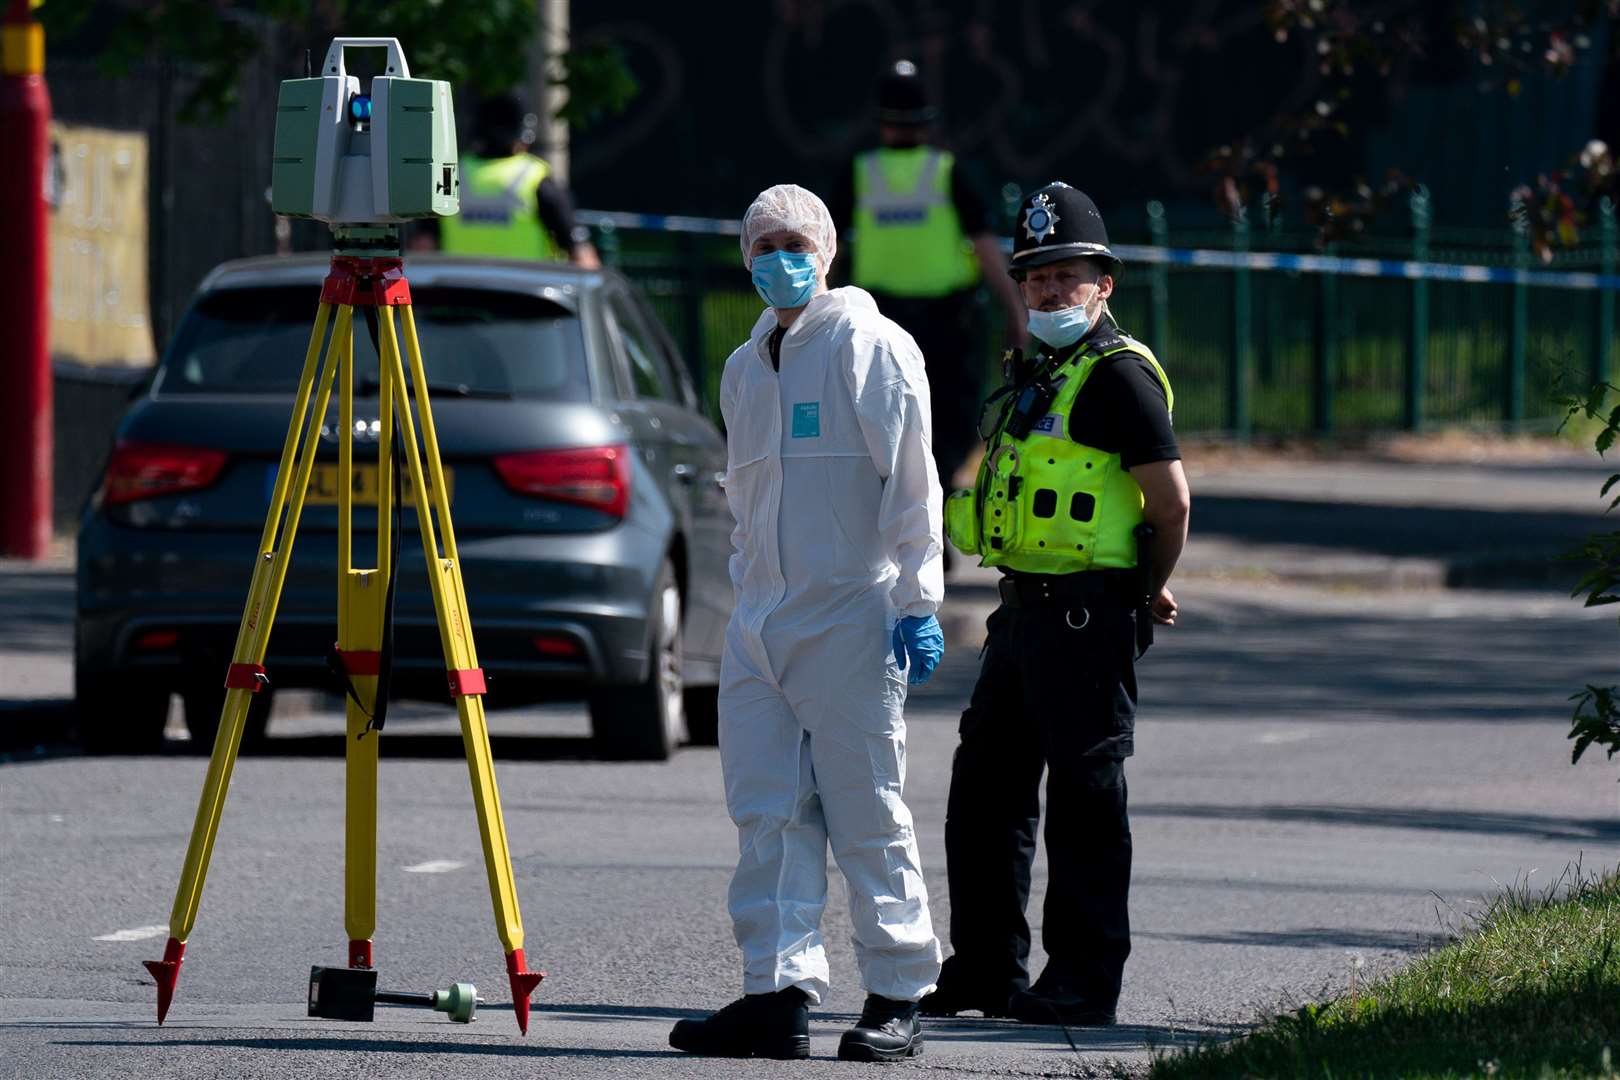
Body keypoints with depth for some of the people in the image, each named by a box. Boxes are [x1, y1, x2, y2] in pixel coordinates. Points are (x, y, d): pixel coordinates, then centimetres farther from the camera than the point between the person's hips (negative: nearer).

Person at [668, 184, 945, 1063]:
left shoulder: (874, 348, -2)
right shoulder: (744, 369, 19)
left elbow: (911, 483, -7)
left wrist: (917, 601, -12)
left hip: (853, 617, -7)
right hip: (760, 619, 7)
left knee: (866, 815, -4)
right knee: (768, 815, 0)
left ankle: (898, 1000, 2)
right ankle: (776, 993, -2)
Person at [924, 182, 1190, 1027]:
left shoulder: (1117, 374, -12)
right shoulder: (1031, 374, 17)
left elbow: (1171, 498, -17)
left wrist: (1148, 593, -3)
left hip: (1087, 611, -10)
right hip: (1028, 605, 10)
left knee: (1084, 796, -4)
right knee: (985, 789, 13)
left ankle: (1084, 980, 2)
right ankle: (985, 970, 22)